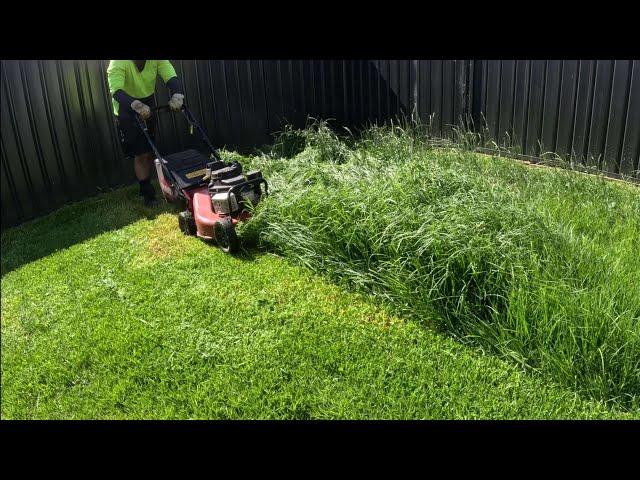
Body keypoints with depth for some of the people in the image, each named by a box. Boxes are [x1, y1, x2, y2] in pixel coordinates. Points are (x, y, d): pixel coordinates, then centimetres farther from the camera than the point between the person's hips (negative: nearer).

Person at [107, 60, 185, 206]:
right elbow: (116, 92, -39)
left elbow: (172, 78, -27)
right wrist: (137, 106, -55)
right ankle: (147, 193, 9)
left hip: (148, 108, 4)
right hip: (127, 110, -4)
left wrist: (177, 96, -47)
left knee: (150, 152, 11)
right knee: (140, 155, -4)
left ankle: (146, 186, 29)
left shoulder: (157, 60, -17)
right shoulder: (118, 63, -28)